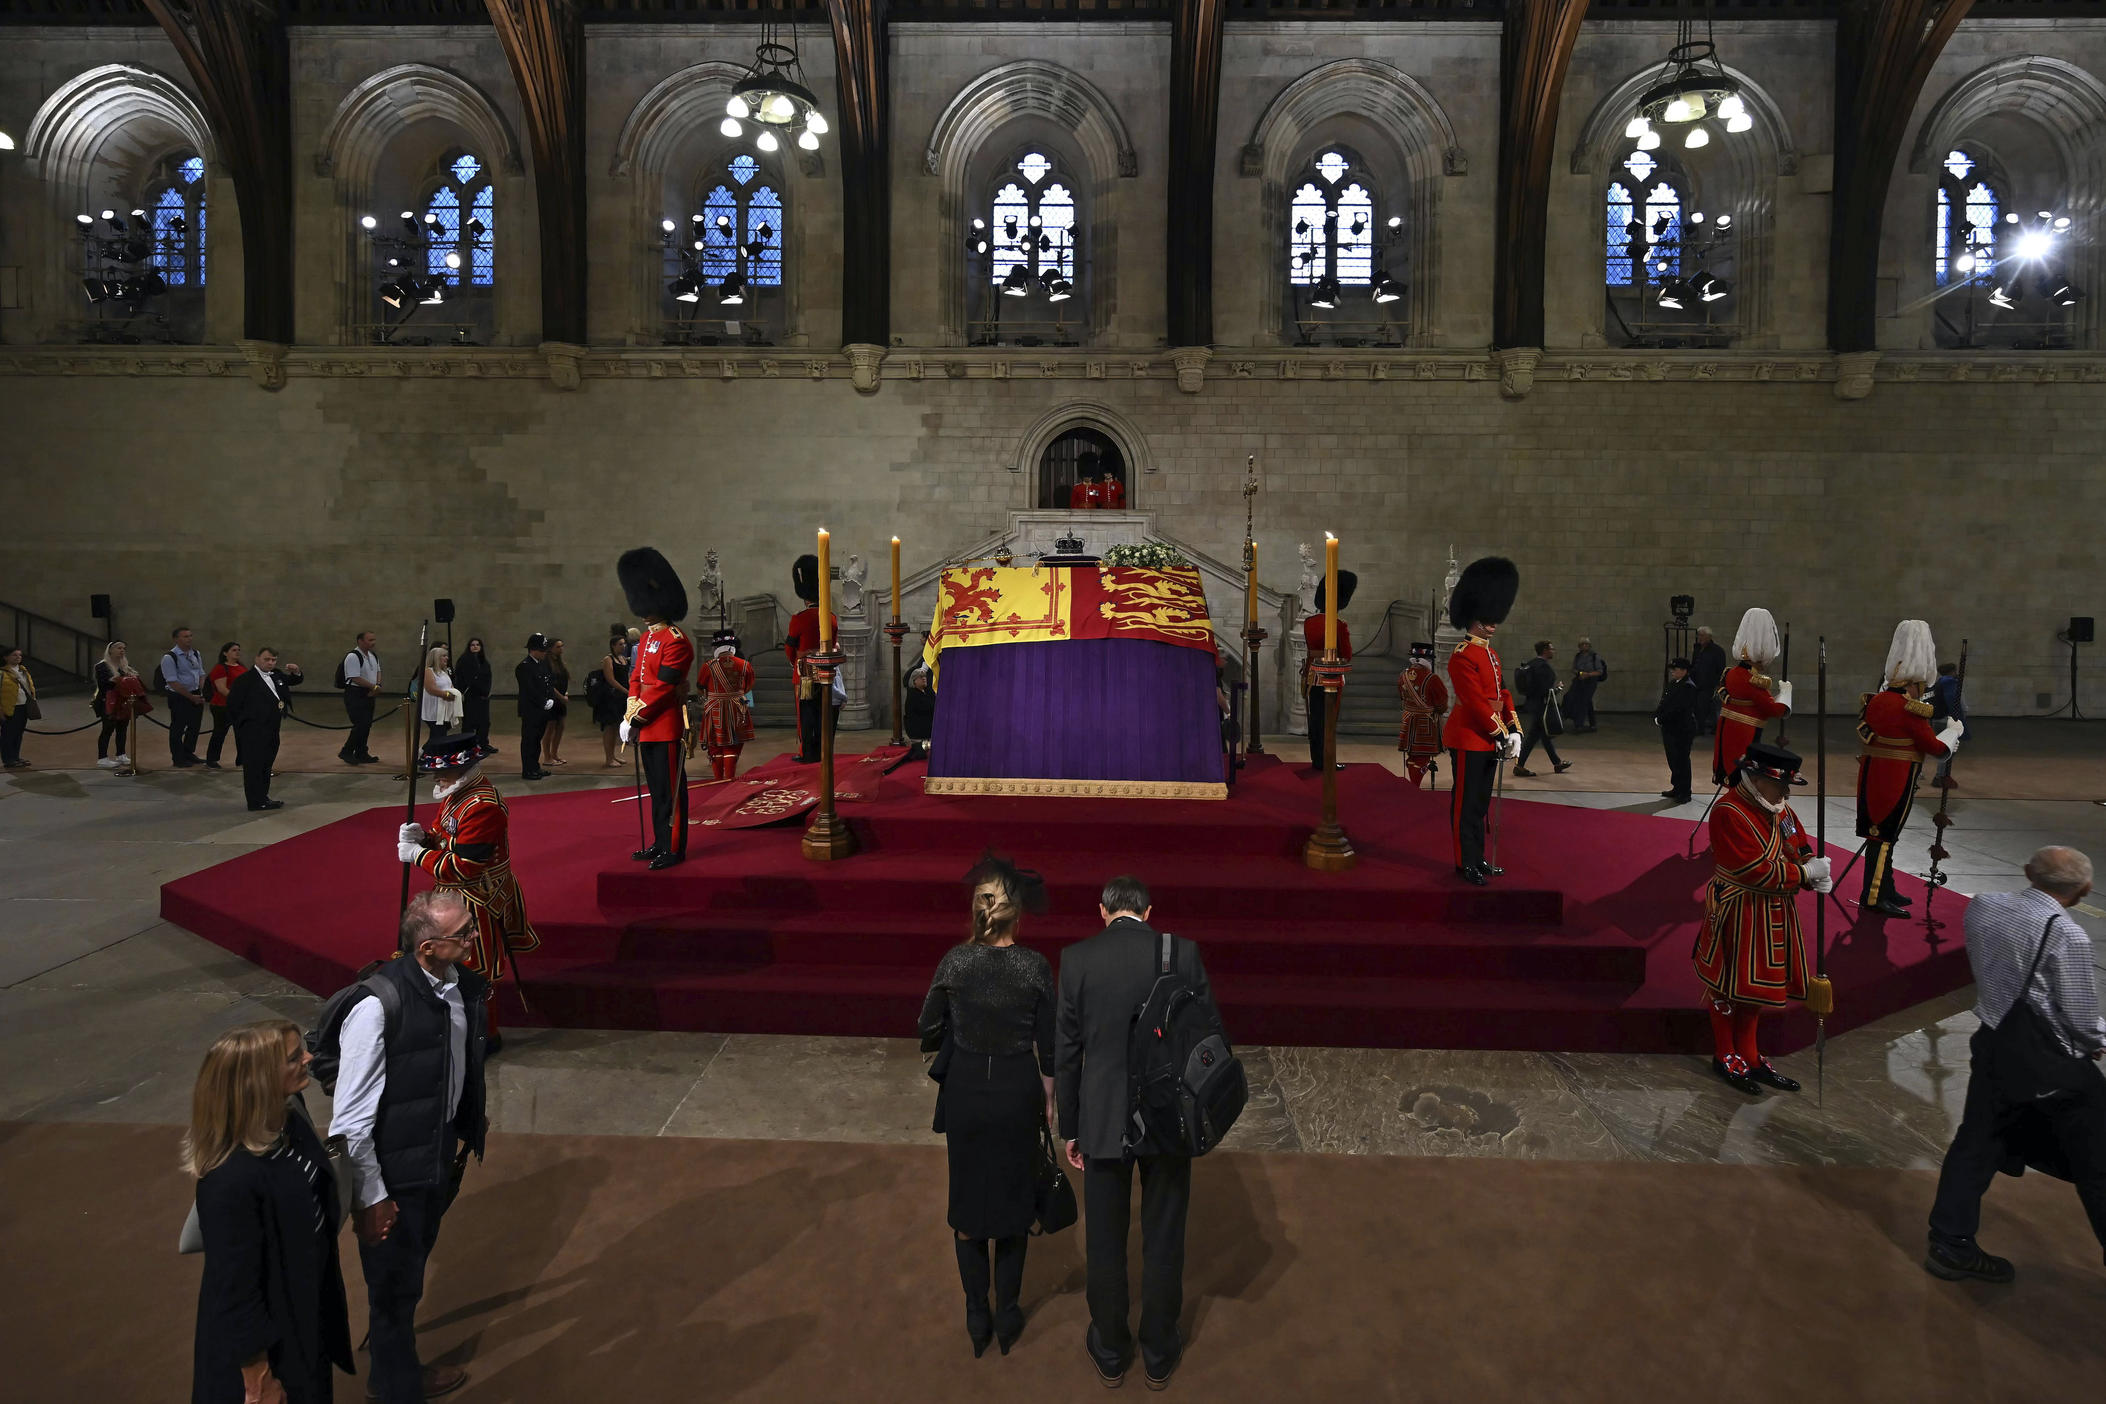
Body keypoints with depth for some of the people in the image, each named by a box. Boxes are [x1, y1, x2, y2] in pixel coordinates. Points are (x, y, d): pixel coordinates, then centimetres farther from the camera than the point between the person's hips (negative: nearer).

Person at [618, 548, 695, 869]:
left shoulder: (676, 642, -15)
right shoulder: (646, 639, 14)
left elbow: (662, 688, -18)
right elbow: (635, 678, 14)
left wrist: (635, 719, -16)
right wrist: (629, 716, 2)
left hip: (666, 728, -9)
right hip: (647, 727, 9)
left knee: (670, 790, -1)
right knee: (656, 789, 16)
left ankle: (674, 849, 6)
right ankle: (660, 843, 26)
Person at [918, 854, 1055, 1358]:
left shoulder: (955, 961, -14)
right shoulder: (1035, 967, -16)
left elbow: (929, 1030, -3)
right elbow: (1047, 1045, -8)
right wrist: (1049, 1100, 6)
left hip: (964, 1090, 1)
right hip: (1018, 1091, -1)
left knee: (968, 1198, 16)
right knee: (1013, 1198, 17)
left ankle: (977, 1317, 26)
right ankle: (1007, 1315, 27)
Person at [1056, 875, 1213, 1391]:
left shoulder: (1076, 958, -9)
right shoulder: (1182, 953, -9)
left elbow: (1066, 1052, -4)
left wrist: (1069, 1128, 7)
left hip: (1103, 1121, 0)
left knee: (1105, 1242, 17)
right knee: (1164, 1242, 17)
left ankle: (1110, 1351, 34)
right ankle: (1160, 1355, 33)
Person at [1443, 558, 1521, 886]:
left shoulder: (1491, 655, 14)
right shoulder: (1462, 656, -16)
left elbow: (1503, 695, 13)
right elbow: (1476, 703, -20)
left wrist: (1514, 731, 1)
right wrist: (1501, 736, -18)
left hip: (1489, 741, 9)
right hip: (1468, 741, -9)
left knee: (1480, 803, 15)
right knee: (1466, 804, 0)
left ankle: (1478, 859, 24)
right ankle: (1466, 864, 7)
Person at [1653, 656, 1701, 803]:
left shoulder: (1688, 687, -16)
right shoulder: (1672, 684, 12)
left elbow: (1676, 709, -22)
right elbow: (1663, 704, 11)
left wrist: (1661, 719, -18)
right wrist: (1656, 716, -5)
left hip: (1682, 730, -9)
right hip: (1669, 729, 9)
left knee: (1681, 761, -1)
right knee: (1673, 760, 15)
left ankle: (1684, 793, 8)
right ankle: (1677, 788, 27)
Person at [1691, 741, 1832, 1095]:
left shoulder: (1779, 809, 5)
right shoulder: (1729, 813, -24)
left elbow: (1800, 850, 9)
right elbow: (1759, 871, -27)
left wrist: (1815, 875, -12)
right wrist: (1807, 873, -18)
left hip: (1775, 913, 9)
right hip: (1739, 913, -9)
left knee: (1758, 985, 19)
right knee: (1729, 986, 8)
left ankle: (1748, 1056, 34)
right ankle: (1725, 1056, 26)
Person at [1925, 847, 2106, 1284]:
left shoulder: (1981, 907, -3)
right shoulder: (2067, 936, -20)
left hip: (1994, 1043, 6)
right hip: (2052, 1063, -5)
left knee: (1977, 1143, 14)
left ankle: (1950, 1245, 21)